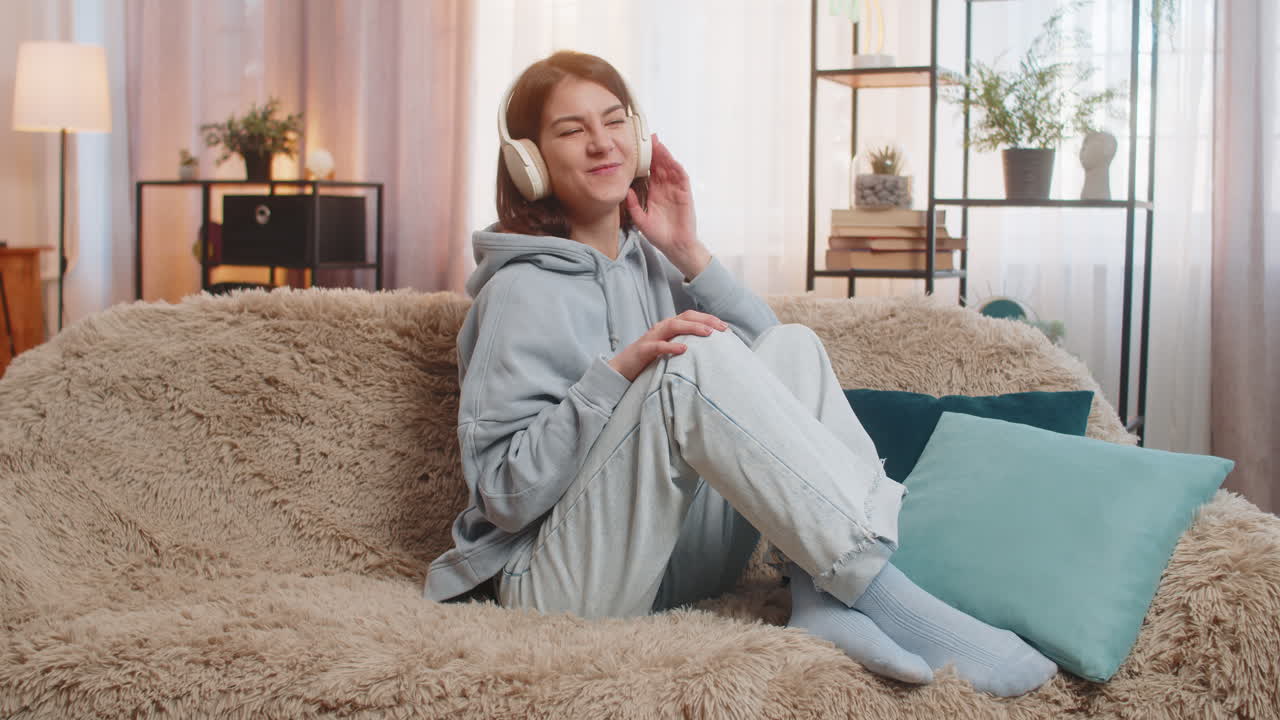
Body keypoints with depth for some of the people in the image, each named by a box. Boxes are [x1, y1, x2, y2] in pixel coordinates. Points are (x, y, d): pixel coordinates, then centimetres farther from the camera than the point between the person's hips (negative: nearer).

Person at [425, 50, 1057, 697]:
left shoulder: (647, 257, 12)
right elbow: (502, 492, -16)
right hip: (563, 581, -7)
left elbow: (769, 370, 7)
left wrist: (689, 254, -2)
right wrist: (617, 373, -25)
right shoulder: (522, 289, -10)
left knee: (791, 347, -6)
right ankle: (887, 599, -31)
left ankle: (826, 603, -25)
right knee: (697, 360, -29)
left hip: (681, 558, 7)